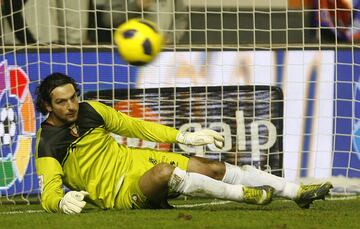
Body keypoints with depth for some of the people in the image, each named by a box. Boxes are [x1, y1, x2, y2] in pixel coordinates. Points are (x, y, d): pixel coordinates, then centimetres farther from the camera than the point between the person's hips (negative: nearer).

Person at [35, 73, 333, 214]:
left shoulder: (91, 110, 4)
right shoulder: (48, 145, -13)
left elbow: (132, 125, 15)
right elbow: (48, 195, -19)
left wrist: (183, 137, 9)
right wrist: (62, 201, -45)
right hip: (118, 191, -7)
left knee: (215, 168, -4)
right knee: (166, 173, -36)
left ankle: (299, 192, 3)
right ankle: (247, 195, -20)